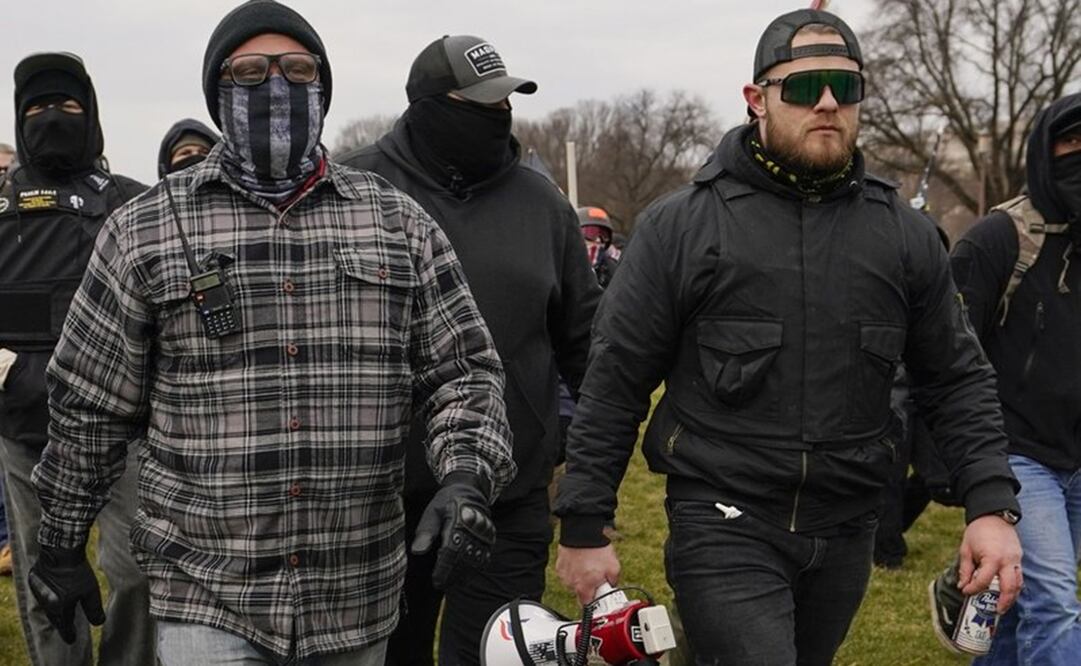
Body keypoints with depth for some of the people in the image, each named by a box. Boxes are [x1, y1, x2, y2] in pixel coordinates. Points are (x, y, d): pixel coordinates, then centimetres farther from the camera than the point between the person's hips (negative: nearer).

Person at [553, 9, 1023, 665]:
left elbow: (958, 379, 9)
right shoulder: (681, 226, -6)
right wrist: (584, 527, -5)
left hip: (846, 534, 4)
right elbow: (614, 383, -4)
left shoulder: (907, 235, 4)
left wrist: (992, 506, -2)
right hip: (724, 529, -4)